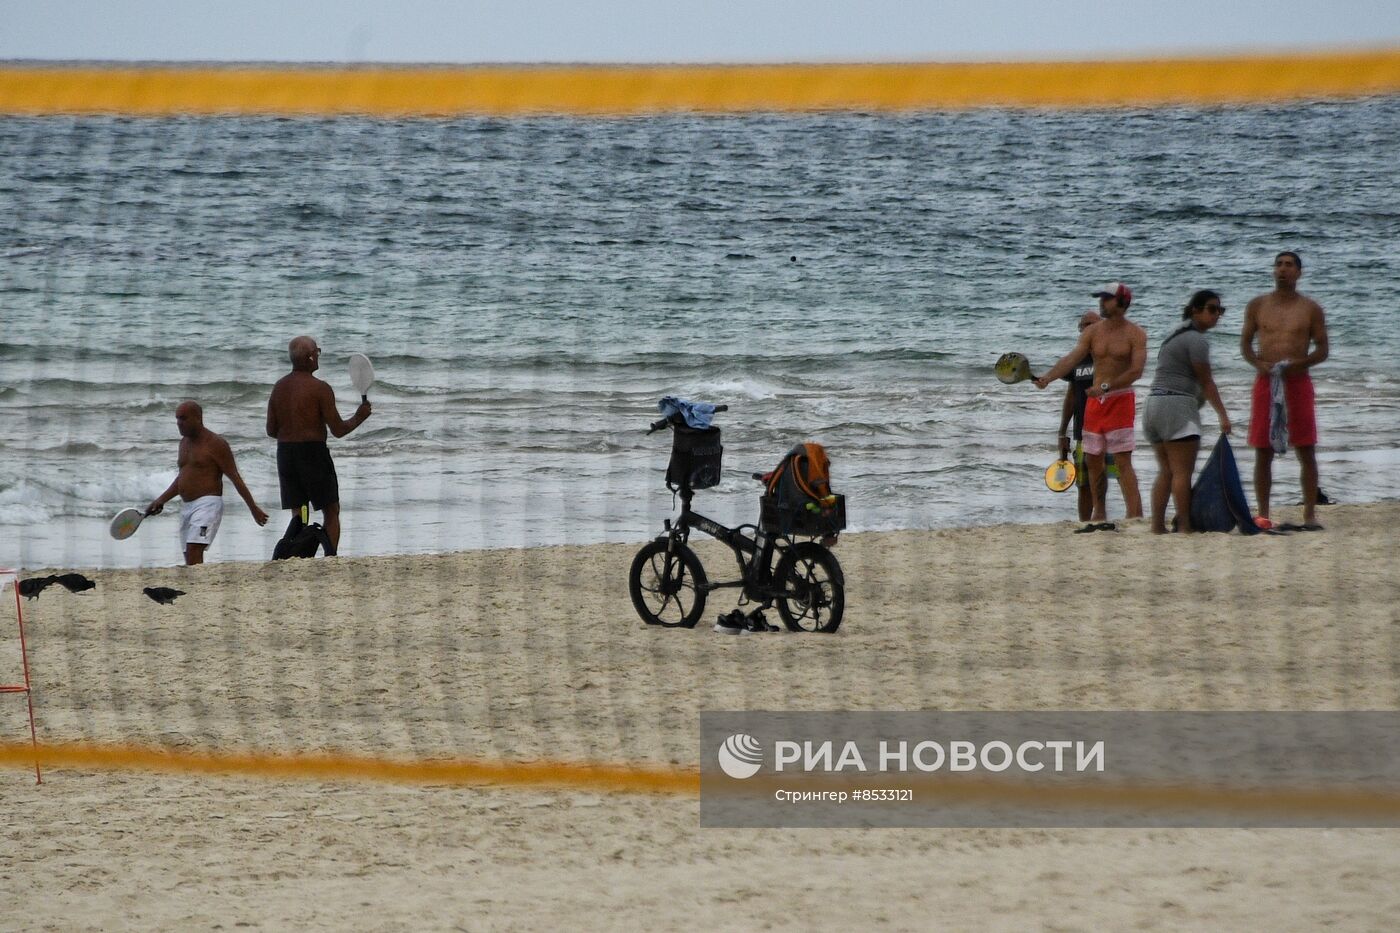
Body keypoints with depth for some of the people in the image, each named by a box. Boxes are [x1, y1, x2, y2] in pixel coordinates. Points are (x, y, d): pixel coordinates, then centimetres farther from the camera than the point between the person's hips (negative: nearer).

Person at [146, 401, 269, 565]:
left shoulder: (216, 444, -7)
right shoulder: (184, 442, 18)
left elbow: (235, 477, -9)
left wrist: (253, 508, -12)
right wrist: (161, 500, 20)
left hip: (208, 504, -9)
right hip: (187, 507, 9)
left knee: (193, 552, -24)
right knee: (190, 561, 5)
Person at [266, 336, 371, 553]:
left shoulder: (279, 387, 7)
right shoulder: (320, 389, -12)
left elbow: (271, 430, 11)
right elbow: (338, 430, -11)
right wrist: (359, 417, 6)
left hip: (285, 454, 6)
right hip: (313, 452, -6)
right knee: (331, 512, 4)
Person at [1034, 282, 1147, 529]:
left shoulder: (1135, 334, -6)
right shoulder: (1092, 332, 8)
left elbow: (1136, 370, -16)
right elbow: (1072, 358, -3)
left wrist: (1106, 387, -26)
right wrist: (1047, 378, -20)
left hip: (1120, 400, -6)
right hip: (1094, 401, 6)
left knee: (1123, 461, -12)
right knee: (1093, 460, 8)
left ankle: (1135, 517, -14)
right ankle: (1099, 517, 19)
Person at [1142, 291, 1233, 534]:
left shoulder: (1176, 336, 21)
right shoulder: (1196, 340, -8)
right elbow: (1205, 382, -9)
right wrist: (1223, 415, -7)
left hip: (1153, 404, 10)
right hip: (1177, 405, -9)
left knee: (1166, 471, 10)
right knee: (1182, 471, -9)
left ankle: (1157, 526, 7)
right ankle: (1184, 527, -12)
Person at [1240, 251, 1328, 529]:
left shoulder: (1311, 309, 4)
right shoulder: (1257, 306, 9)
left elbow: (1322, 349, 4)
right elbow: (1245, 344, 11)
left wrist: (1298, 364, -15)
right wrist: (1259, 364, -10)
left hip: (1298, 381, -1)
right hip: (1265, 382, 1)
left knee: (1307, 452, -3)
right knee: (1263, 452, 2)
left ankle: (1310, 514, 0)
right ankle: (1262, 514, 8)